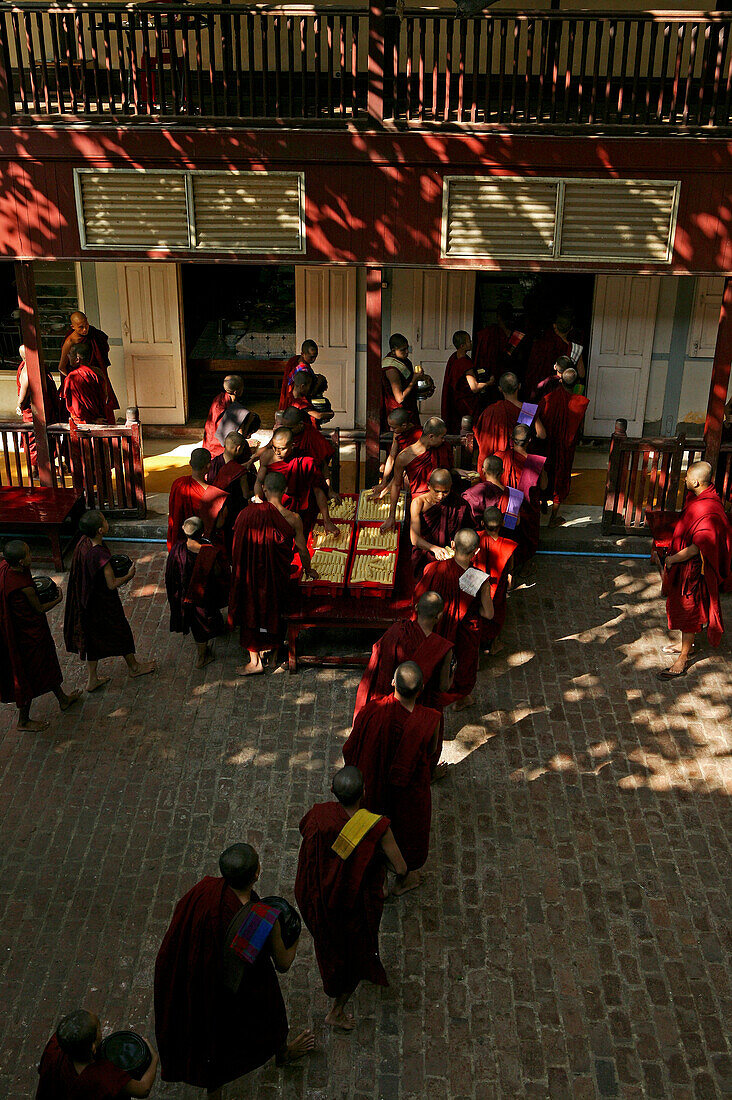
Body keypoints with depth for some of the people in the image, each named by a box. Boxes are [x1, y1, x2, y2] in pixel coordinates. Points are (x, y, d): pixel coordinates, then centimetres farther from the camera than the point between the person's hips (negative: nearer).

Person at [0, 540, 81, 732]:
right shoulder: (24, 586, -32)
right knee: (29, 674, 10)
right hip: (29, 635, -9)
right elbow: (40, 609, -16)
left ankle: (63, 699, 48)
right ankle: (23, 721, 27)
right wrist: (58, 599, 2)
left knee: (47, 664, 27)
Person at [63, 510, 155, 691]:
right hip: (105, 603, -7)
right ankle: (134, 666, 41)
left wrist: (113, 566, 8)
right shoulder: (100, 555, -34)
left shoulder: (84, 542, -10)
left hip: (88, 602, 7)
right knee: (120, 632, 17)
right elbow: (112, 584, -25)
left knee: (93, 635, 21)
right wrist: (129, 575, -9)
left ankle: (92, 679, 34)